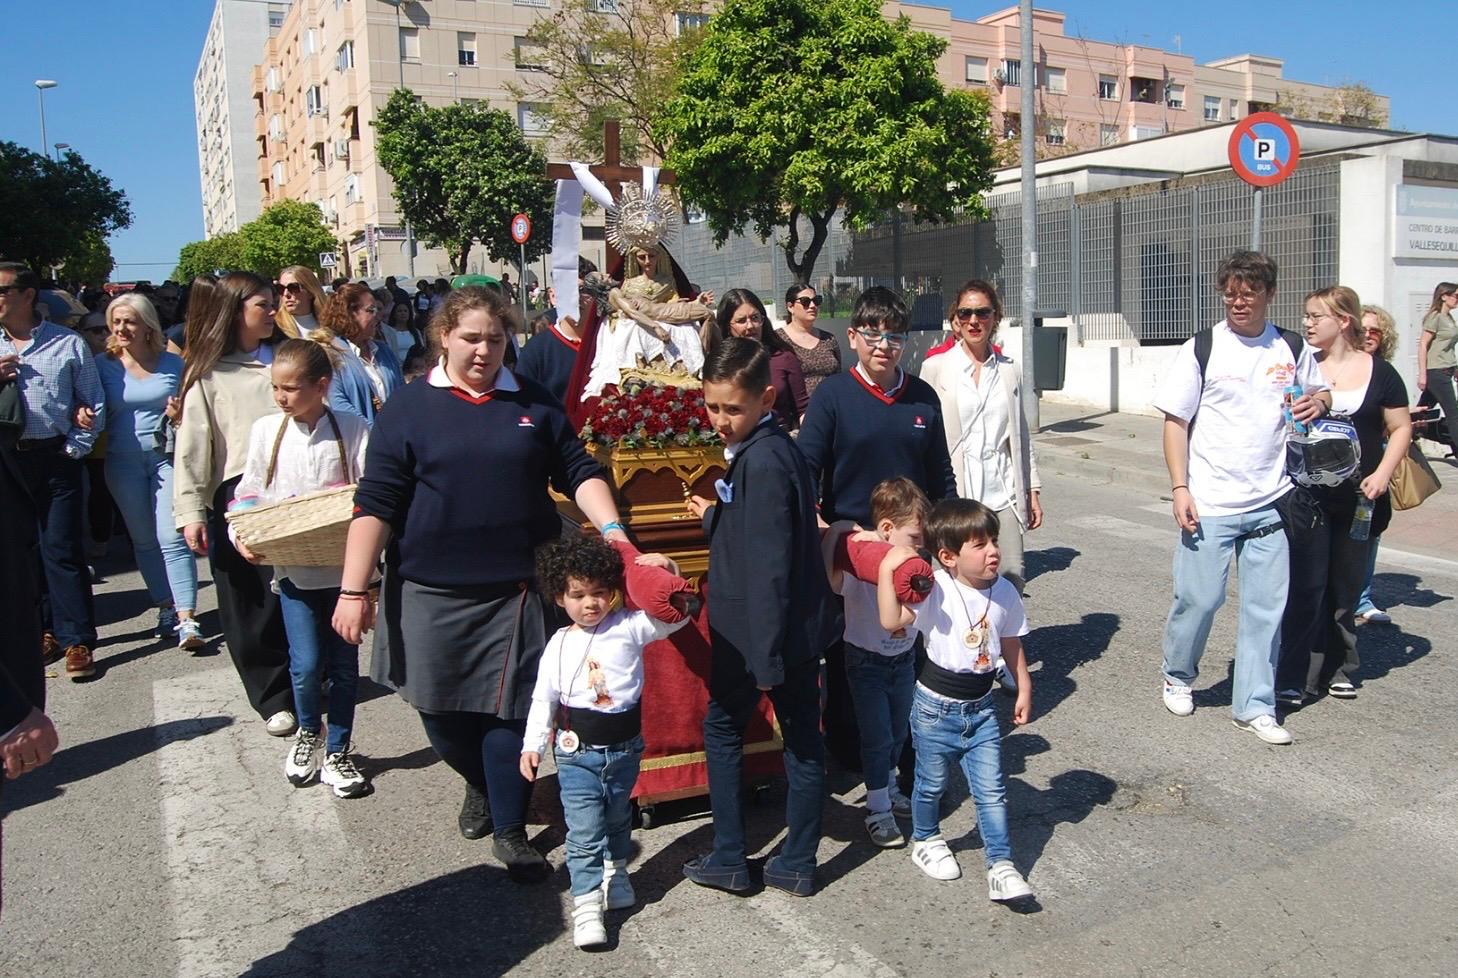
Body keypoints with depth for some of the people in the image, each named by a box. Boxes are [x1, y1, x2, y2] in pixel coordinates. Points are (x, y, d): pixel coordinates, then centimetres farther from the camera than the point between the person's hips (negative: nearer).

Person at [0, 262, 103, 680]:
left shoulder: (68, 344, 2)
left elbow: (95, 406, 3)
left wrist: (75, 448, -7)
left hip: (56, 460, -4)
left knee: (62, 551, -3)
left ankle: (77, 641, 3)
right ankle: (46, 631, 22)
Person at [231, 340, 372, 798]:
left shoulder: (353, 430, -5)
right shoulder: (266, 430, 2)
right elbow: (248, 493, 9)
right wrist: (241, 535, -6)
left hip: (344, 565, -1)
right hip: (294, 567, 1)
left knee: (343, 664, 8)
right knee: (306, 664, -4)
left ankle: (336, 752, 27)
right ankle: (309, 733, 27)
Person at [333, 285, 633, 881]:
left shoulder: (535, 403, 7)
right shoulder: (408, 408, 0)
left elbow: (579, 473, 8)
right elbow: (375, 504, -4)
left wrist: (612, 531, -9)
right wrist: (353, 591, -8)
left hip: (516, 588, 0)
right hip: (431, 592, 0)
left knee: (508, 709, 2)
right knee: (440, 709, 11)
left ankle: (510, 829, 19)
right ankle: (481, 785, 41)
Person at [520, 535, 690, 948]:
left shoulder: (629, 627, -7)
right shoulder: (559, 644, -4)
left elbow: (676, 616, -9)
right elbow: (543, 698, 3)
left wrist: (668, 572, -20)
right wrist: (532, 744, 0)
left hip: (624, 748, 1)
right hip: (577, 753, -1)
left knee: (618, 818, 22)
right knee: (584, 832, -4)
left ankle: (616, 870, 47)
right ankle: (586, 905, 5)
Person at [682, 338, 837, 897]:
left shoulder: (762, 461, -22)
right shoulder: (775, 448, 7)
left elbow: (767, 568, -24)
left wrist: (764, 657, -22)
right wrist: (714, 517, 23)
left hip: (765, 628, -9)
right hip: (800, 623, 9)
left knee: (722, 728, 10)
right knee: (802, 737, 12)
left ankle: (729, 860, 20)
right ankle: (797, 865, 25)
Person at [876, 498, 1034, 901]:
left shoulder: (1004, 592, -4)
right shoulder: (935, 590, -21)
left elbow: (1011, 644, 10)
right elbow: (892, 621, -34)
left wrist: (1024, 689, 15)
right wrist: (887, 570, -38)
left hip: (980, 708, 3)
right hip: (936, 708, -3)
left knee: (992, 790, 3)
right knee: (931, 783, 16)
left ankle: (1001, 865, 14)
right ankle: (925, 841, 41)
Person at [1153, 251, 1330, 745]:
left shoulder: (1292, 348, 7)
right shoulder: (1203, 348, -3)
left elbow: (1319, 392, 23)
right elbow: (1175, 421, -3)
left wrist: (1320, 401, -3)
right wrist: (1180, 489, -10)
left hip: (1271, 501, 3)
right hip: (1210, 503, -3)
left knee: (1267, 605, 6)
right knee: (1199, 598, 1)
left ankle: (1255, 705, 18)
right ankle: (1178, 676, 27)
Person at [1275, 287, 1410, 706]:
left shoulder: (1379, 372, 1)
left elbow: (1401, 427, 5)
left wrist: (1382, 474, -8)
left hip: (1358, 499, 1)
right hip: (1308, 496, -1)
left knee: (1347, 586, 12)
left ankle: (1338, 669, 27)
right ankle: (1296, 678, -1)